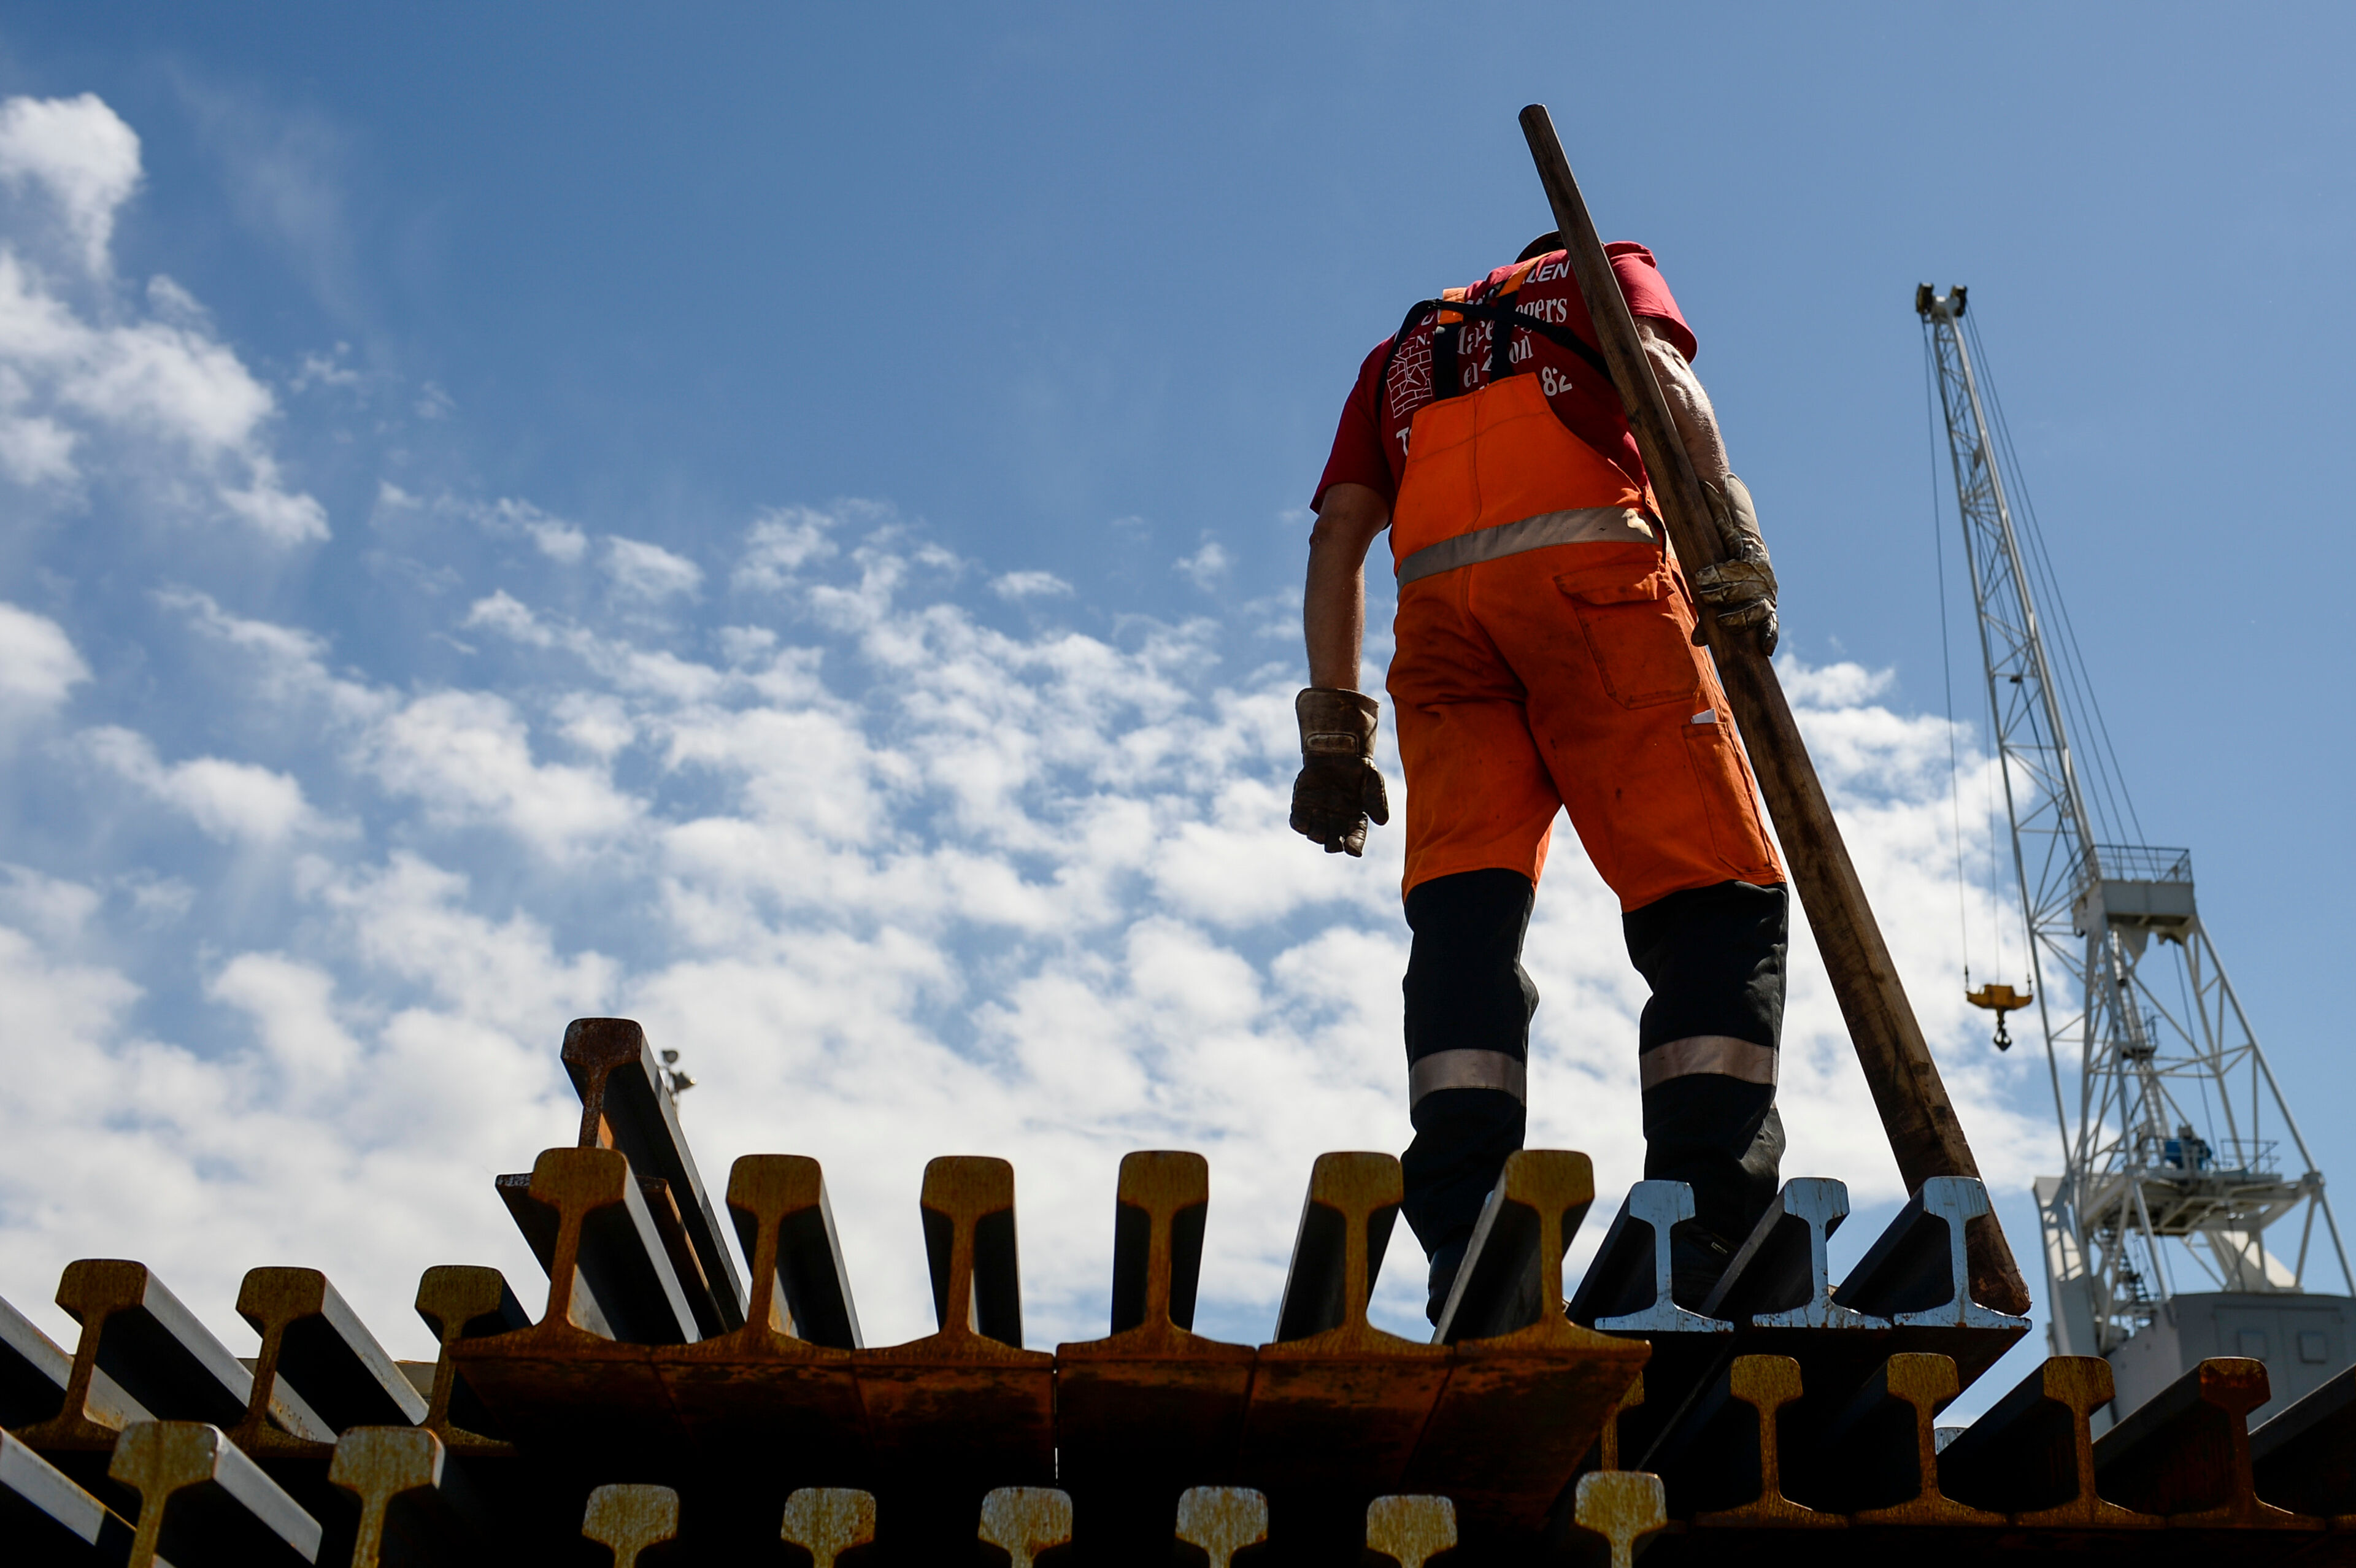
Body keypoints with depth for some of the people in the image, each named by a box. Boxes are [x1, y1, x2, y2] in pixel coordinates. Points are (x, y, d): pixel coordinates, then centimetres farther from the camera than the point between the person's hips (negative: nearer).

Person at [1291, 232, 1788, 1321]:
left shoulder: (1402, 351, 38)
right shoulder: (1607, 272, 30)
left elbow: (1339, 530, 23)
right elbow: (1662, 370, 5)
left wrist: (1333, 728, 17)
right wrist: (1733, 545, -7)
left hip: (1438, 609, 4)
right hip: (1591, 575, -3)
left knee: (1463, 908, -8)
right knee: (1716, 894, -7)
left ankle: (1464, 1244, -27)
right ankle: (1710, 1237, -24)